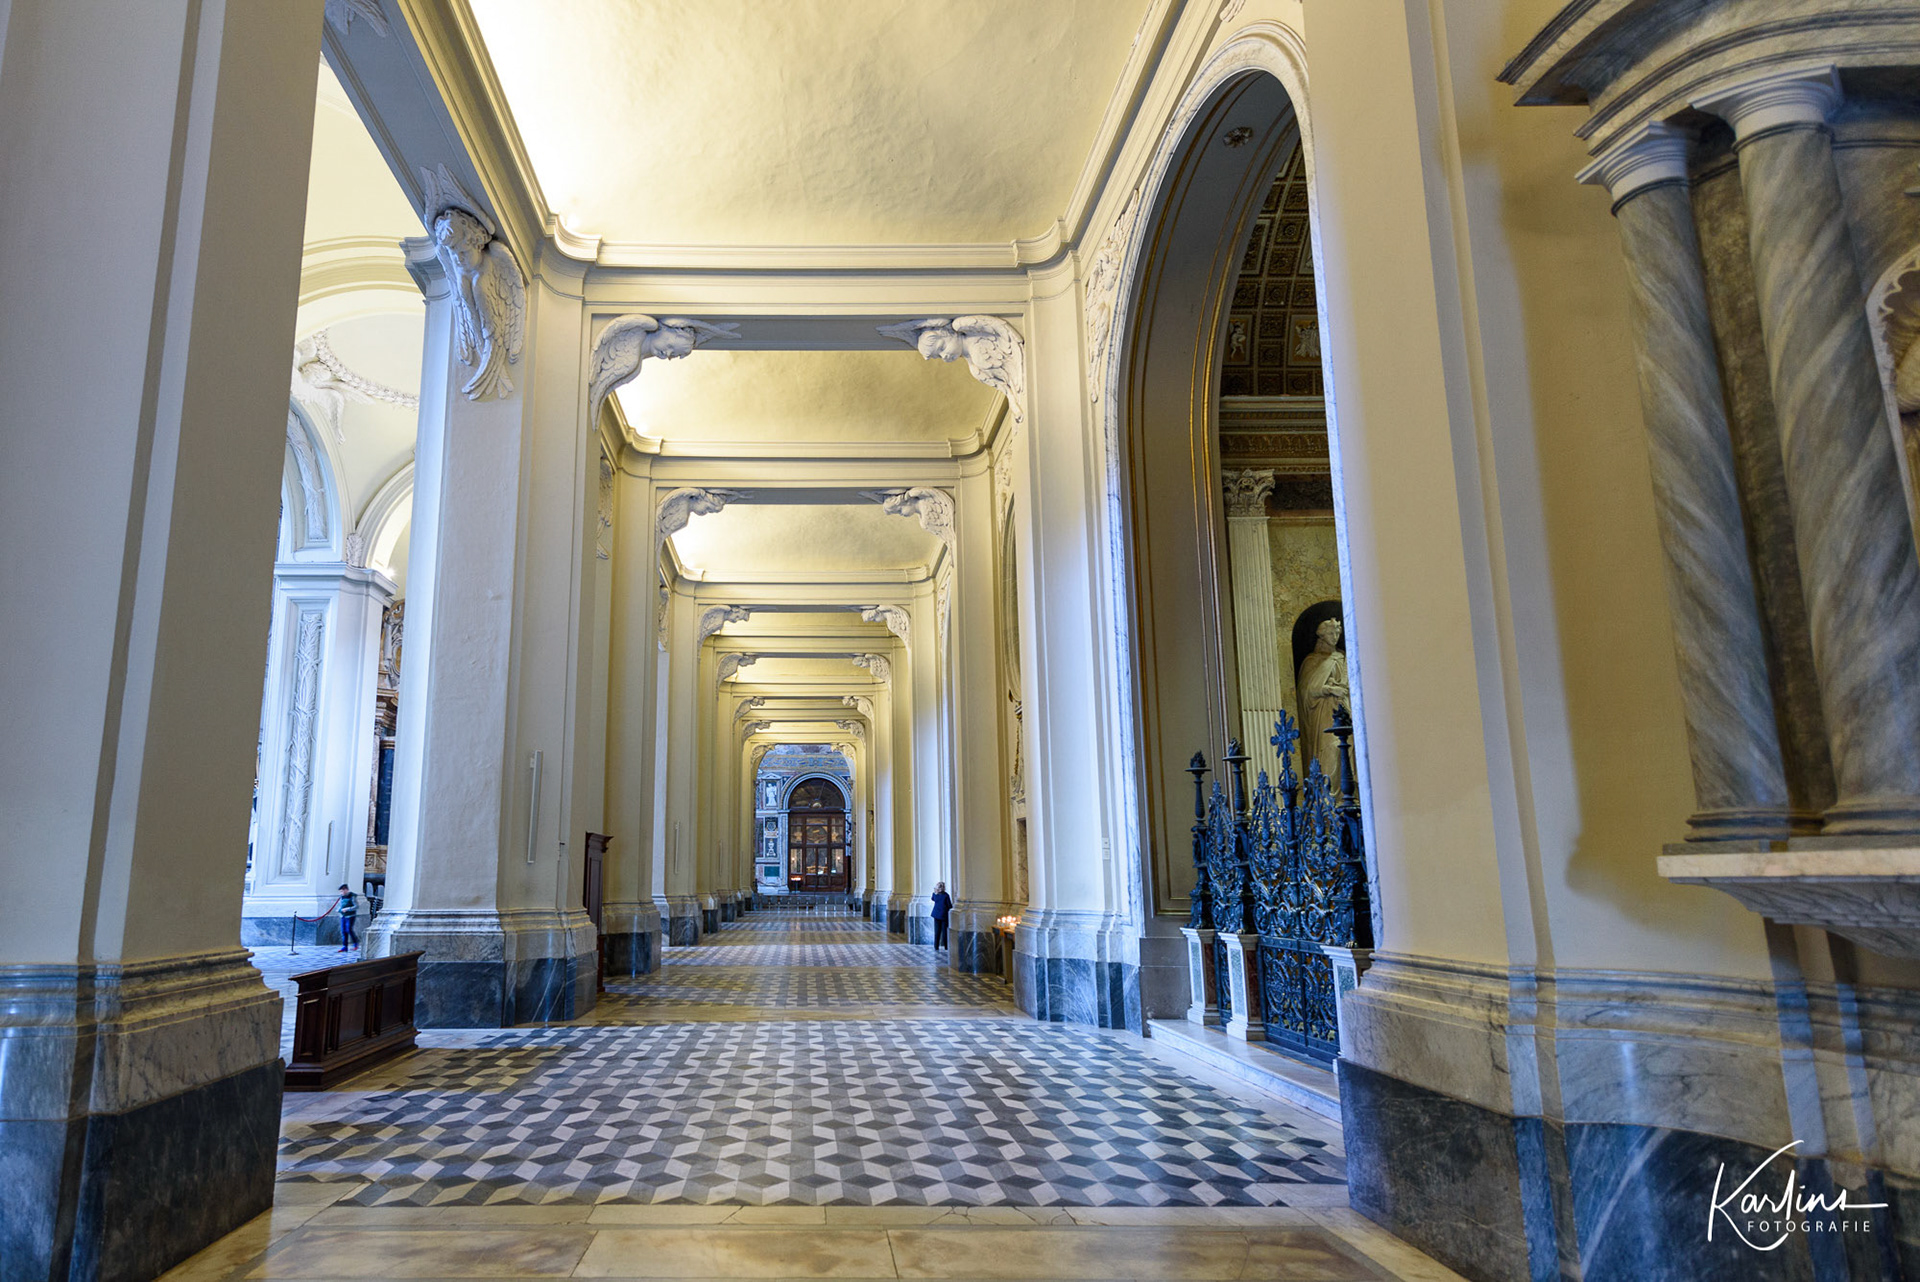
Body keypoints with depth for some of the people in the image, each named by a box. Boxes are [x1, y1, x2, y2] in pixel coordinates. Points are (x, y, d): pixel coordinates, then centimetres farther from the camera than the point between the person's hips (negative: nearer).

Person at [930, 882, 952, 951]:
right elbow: (950, 906, -8)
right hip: (944, 915, -4)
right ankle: (946, 947, 10)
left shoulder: (935, 894, -3)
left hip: (936, 915, 4)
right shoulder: (946, 895, -16)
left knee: (937, 932, 8)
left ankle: (936, 948, 8)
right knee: (945, 931, 6)